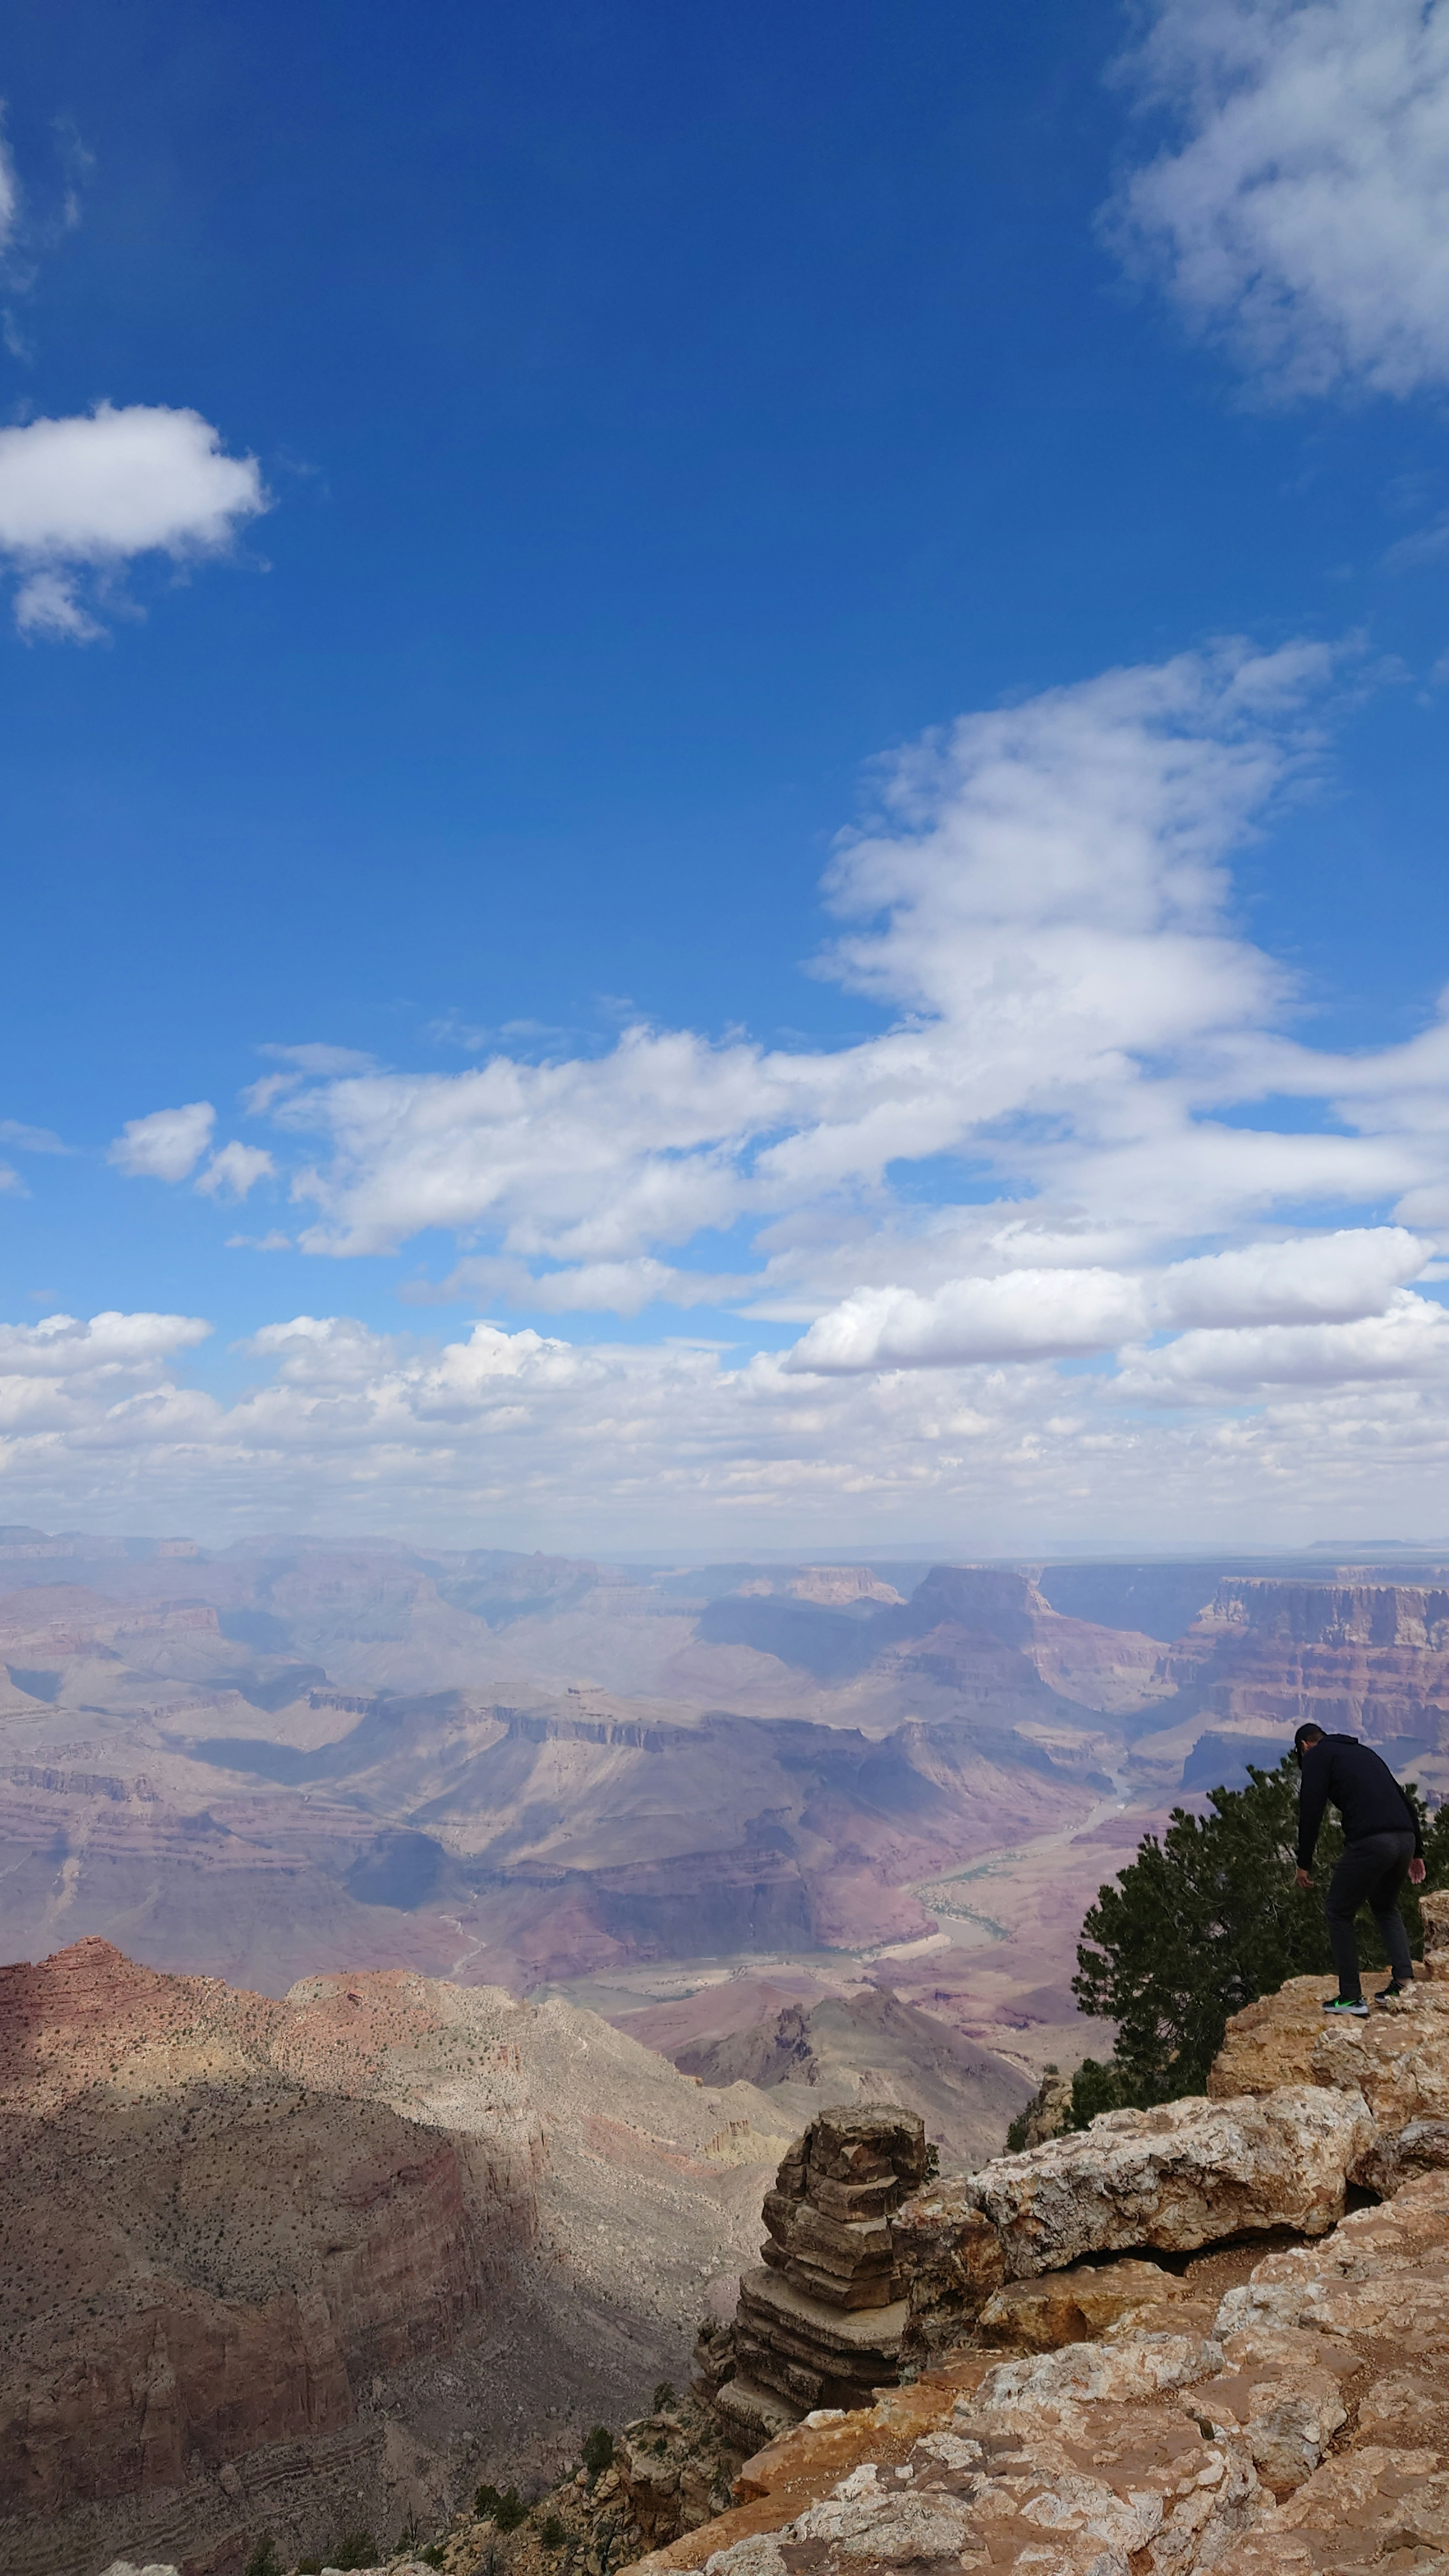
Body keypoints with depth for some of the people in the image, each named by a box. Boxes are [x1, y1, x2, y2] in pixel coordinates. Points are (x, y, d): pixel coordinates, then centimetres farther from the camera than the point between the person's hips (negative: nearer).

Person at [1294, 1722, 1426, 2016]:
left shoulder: (1316, 1755, 8)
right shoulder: (1365, 1752, 29)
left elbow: (1311, 1811, -1)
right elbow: (1405, 1801, 27)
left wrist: (1304, 1863, 4)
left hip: (1369, 1843, -7)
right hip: (1404, 1840, 7)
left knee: (1338, 1913, 11)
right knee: (1386, 1908, 30)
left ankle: (1351, 1998, 8)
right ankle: (1404, 1980, 14)